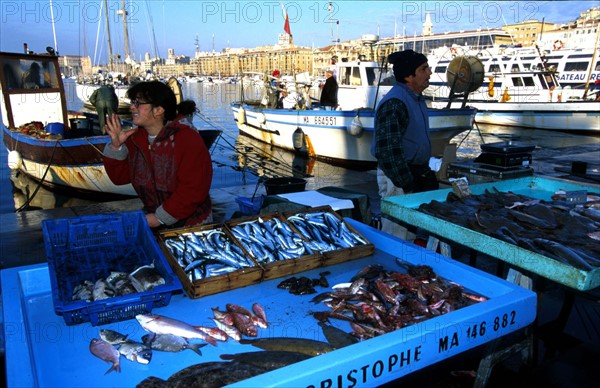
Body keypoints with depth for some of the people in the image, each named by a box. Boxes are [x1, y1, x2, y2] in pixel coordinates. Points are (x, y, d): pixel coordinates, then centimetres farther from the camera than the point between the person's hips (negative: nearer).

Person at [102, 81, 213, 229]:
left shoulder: (187, 139, -17)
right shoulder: (134, 138, 3)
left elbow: (194, 189, -21)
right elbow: (119, 177, 8)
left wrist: (161, 217, -18)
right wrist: (116, 147, -8)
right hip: (151, 221, 5)